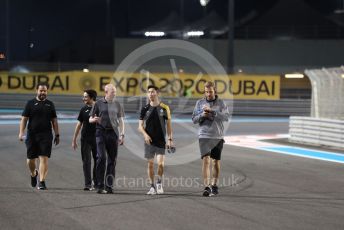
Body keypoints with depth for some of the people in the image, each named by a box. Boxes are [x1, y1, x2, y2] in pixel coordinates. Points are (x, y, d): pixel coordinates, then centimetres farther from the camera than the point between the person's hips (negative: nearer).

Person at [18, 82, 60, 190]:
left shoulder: (50, 104, 10)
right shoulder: (30, 103, 5)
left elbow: (54, 121, 13)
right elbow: (24, 119, 2)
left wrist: (57, 134, 8)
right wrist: (21, 132, -8)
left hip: (46, 135, 0)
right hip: (32, 135, 0)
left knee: (44, 159, -10)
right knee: (31, 159, 8)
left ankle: (42, 181, -10)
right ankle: (33, 174, 37)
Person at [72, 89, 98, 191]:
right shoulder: (84, 109, 6)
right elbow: (79, 124, 11)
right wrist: (74, 140, 10)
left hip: (97, 139, -2)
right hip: (85, 139, 2)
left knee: (97, 160, 6)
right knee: (86, 161, -2)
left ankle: (96, 182, 21)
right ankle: (88, 184, -2)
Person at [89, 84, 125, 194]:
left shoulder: (117, 104, 11)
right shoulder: (99, 104, 4)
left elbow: (121, 120, 14)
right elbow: (90, 119, 8)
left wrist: (122, 134, 5)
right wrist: (95, 119, -15)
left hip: (113, 133, 3)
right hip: (101, 132, -3)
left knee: (112, 160, 2)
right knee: (101, 158, -11)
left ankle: (109, 186, 7)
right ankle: (100, 186, -10)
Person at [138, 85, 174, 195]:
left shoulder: (164, 108, 1)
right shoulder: (145, 109, 4)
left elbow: (168, 124, 6)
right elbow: (140, 126, 7)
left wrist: (170, 139, 0)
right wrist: (145, 134, -12)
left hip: (161, 141, -1)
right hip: (149, 141, 1)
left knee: (160, 163, -11)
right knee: (150, 164, 4)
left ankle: (159, 182, 12)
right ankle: (152, 186, 13)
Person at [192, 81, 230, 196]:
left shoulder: (221, 103, 3)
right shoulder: (200, 103, 6)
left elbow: (226, 117, -10)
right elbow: (194, 119, 6)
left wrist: (211, 111, -18)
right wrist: (202, 115, -14)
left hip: (218, 136, 1)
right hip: (204, 136, -1)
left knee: (216, 161, 9)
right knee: (206, 160, -13)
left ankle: (214, 185, 24)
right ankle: (207, 187, -18)